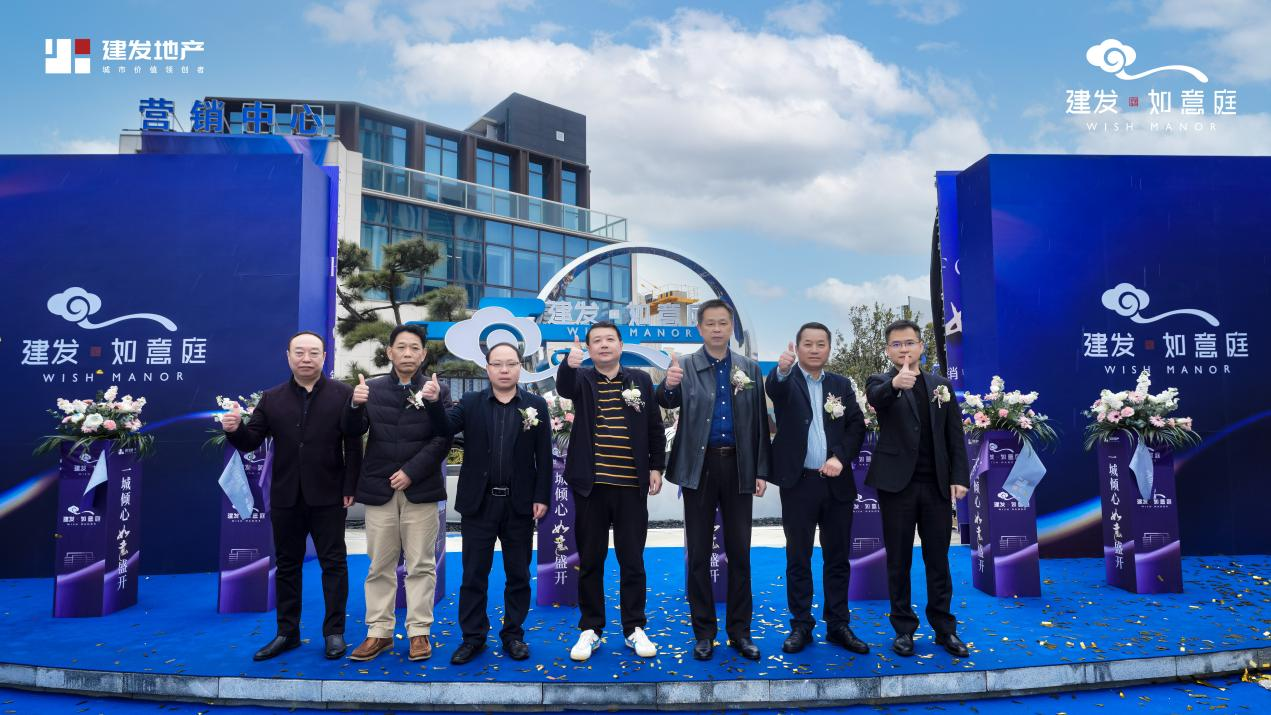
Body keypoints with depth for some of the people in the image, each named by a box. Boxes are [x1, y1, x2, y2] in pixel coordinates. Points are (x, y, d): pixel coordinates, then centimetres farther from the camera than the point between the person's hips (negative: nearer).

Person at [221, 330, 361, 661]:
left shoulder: (343, 394, -2)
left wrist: (350, 488, -10)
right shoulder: (271, 398, 8)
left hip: (328, 496, -3)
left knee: (333, 563, 4)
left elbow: (353, 445, -5)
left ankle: (334, 632, 14)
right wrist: (235, 429, -16)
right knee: (286, 565, 11)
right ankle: (287, 632, 23)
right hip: (285, 497, 3)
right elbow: (251, 442, 6)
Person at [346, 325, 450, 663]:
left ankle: (419, 632, 14)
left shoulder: (436, 391, 2)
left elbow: (442, 439, -5)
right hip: (379, 488, 2)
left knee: (421, 565, 5)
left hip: (420, 489, -2)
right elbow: (354, 432, 0)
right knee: (380, 566, 9)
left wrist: (411, 472, -14)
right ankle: (379, 632, 19)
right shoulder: (372, 388, 7)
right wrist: (355, 405, -20)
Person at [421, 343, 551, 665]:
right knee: (473, 574, 8)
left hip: (520, 504, 0)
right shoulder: (470, 403, 3)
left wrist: (541, 497, -5)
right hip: (479, 502, 0)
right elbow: (446, 427, -12)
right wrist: (434, 402, -30)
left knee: (518, 574, 10)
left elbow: (544, 456, 0)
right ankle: (473, 637, 21)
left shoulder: (536, 405, 1)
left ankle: (513, 634, 25)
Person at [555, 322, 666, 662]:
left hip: (632, 485, 1)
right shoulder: (581, 379, 4)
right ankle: (590, 629, 21)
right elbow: (564, 386, -21)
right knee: (590, 561, 8)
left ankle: (635, 629, 21)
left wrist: (656, 467, 4)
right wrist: (569, 363, -41)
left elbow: (655, 427, 10)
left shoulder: (640, 380, 7)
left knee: (632, 560, 8)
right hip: (591, 484, 0)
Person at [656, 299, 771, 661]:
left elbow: (760, 422, 6)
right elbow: (667, 402, -16)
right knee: (699, 552, 6)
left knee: (739, 551, 8)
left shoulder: (750, 368, 6)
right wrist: (668, 385, -39)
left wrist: (761, 471, 1)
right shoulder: (685, 367, 0)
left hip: (739, 467, 2)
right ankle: (704, 632, 19)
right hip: (700, 466, -1)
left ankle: (739, 631, 22)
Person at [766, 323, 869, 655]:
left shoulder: (842, 385, 10)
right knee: (798, 558, 6)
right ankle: (801, 625, 17)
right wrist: (782, 369, -48)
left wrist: (841, 456, -11)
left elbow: (857, 426, 6)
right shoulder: (786, 380, -1)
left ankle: (838, 625, 21)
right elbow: (773, 387, -25)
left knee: (838, 557, 10)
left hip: (837, 482, 3)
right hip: (799, 482, -3)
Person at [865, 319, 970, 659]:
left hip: (936, 484, 3)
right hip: (897, 483, -3)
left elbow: (955, 436, 9)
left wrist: (959, 477, -2)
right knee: (899, 560, 5)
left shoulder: (941, 385, 10)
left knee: (938, 558, 10)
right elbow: (876, 398, -26)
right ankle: (904, 628, 17)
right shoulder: (880, 382, 0)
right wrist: (895, 382, -48)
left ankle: (944, 628, 22)